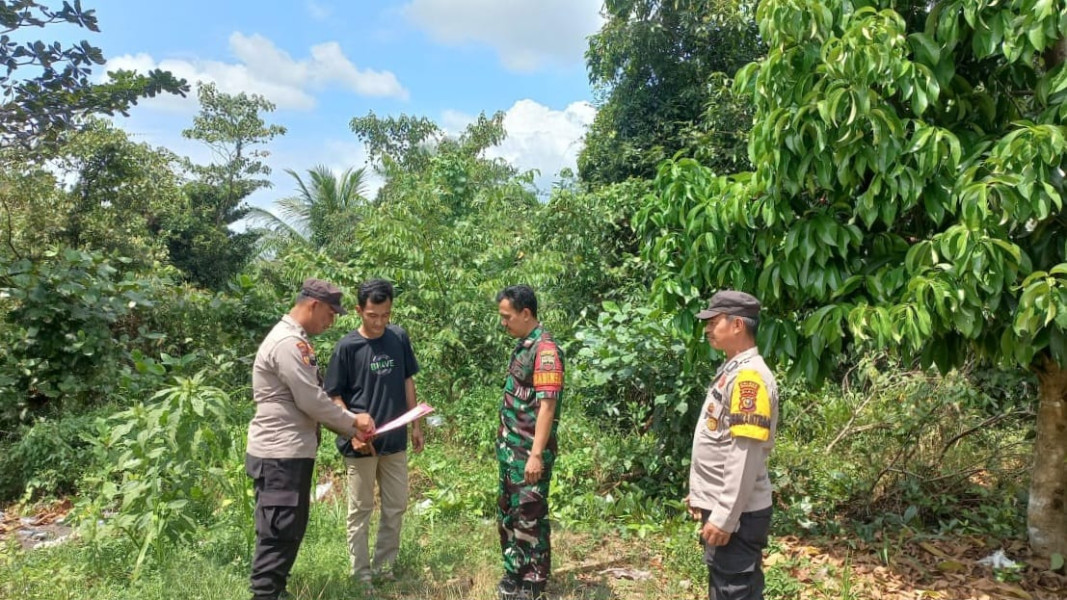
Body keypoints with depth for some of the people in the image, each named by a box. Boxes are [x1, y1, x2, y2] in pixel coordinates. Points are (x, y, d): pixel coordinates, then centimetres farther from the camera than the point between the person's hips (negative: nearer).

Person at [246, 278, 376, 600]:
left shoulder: (293, 340, 15)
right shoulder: (288, 343, -19)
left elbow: (311, 401, 17)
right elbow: (312, 401, -20)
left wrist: (353, 428, 10)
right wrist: (353, 421, -5)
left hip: (289, 453, 10)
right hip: (281, 456, -10)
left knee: (287, 532, 18)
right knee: (279, 535, -4)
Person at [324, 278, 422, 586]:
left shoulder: (399, 338, -1)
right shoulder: (347, 347, -12)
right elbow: (334, 396, -7)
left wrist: (416, 425, 7)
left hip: (395, 441, 4)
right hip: (361, 443, -4)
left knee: (396, 507, 13)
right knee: (361, 510, 9)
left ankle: (385, 567, 30)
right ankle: (362, 575, 23)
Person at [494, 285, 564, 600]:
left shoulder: (545, 349, -19)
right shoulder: (522, 345, 10)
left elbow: (547, 405, -23)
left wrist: (536, 454, -25)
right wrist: (504, 440, 18)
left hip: (530, 452, -9)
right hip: (510, 448, 9)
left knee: (530, 518, 3)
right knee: (507, 513, 18)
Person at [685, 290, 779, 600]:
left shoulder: (749, 376, -20)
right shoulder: (731, 371, 11)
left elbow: (746, 457, -24)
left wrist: (724, 517, -23)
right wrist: (701, 494, 21)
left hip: (736, 515, -10)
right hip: (721, 507, 10)